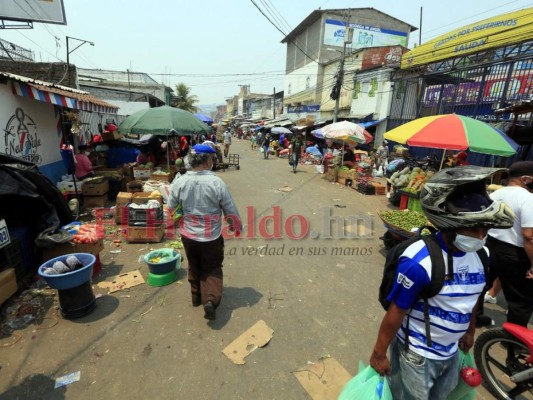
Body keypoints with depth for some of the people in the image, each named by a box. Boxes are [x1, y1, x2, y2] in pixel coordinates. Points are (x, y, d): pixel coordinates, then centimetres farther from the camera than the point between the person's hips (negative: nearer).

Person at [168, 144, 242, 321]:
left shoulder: (180, 182, -11)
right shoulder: (217, 182, -20)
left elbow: (171, 207, 1)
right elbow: (230, 210, -12)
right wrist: (236, 226, 7)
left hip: (188, 234, 3)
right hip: (211, 236, -3)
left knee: (194, 267, 25)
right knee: (212, 268, 16)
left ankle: (196, 296, 41)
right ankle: (211, 300, 1)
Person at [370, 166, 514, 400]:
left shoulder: (481, 255, -10)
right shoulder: (420, 261, -31)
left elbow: (473, 298, 8)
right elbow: (396, 313, -23)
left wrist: (470, 332, 21)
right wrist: (379, 354, -14)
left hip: (451, 351, 6)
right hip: (417, 353, -6)